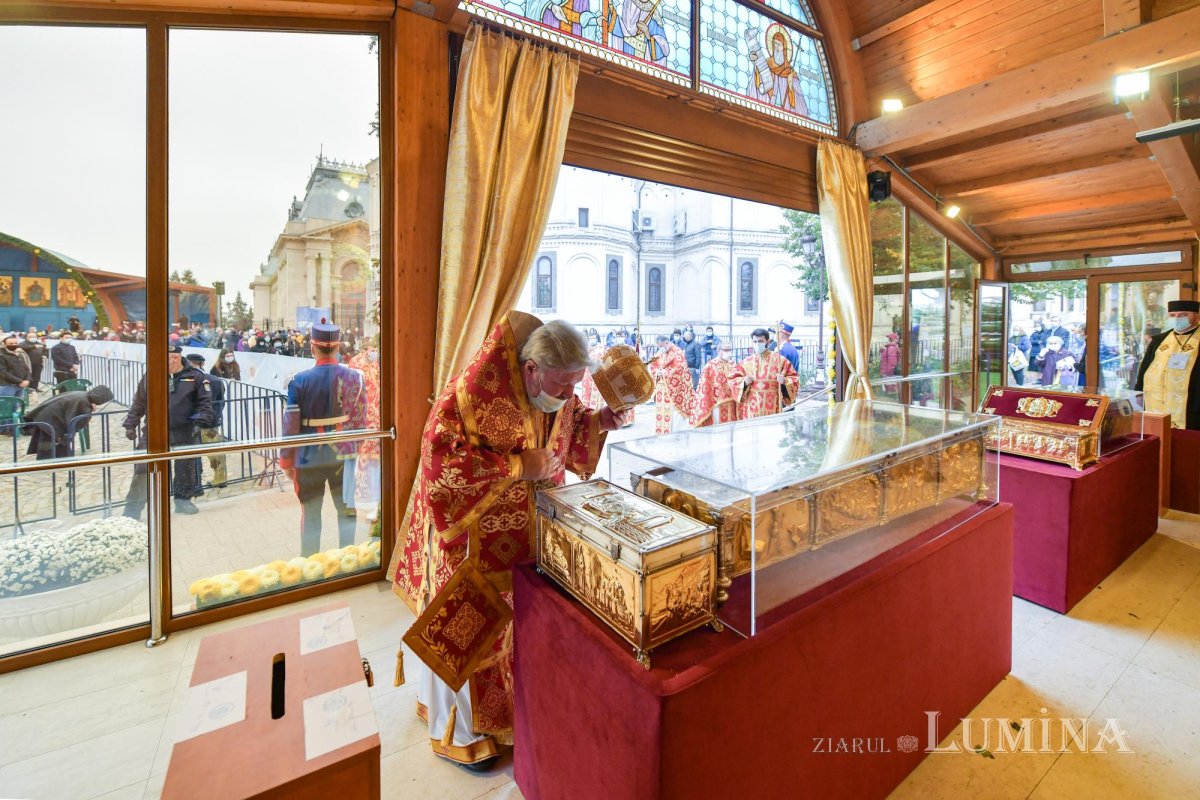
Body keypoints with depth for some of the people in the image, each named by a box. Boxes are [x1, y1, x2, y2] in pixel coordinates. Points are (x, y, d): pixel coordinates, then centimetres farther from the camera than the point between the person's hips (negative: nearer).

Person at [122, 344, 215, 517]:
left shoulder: (196, 377, -3)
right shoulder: (150, 377, 4)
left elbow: (205, 402, -2)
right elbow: (138, 404, 11)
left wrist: (200, 422, -12)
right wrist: (130, 424, 8)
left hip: (184, 432, -1)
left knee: (186, 467, 9)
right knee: (143, 469, -2)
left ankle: (183, 500, 25)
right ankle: (132, 509, 7)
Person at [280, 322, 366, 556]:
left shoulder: (300, 381, -13)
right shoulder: (354, 377, -7)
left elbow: (291, 425, -9)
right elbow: (360, 420, -1)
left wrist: (286, 460, 3)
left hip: (310, 458, -2)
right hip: (344, 455, 2)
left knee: (311, 514, 13)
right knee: (346, 511, 15)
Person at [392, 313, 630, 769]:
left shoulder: (558, 393, -6)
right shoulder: (475, 387, -26)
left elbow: (566, 434, 11)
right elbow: (439, 453, -28)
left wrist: (599, 421, -10)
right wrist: (518, 465, -30)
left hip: (526, 530, 6)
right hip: (470, 530, -6)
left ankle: (505, 709, 46)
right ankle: (458, 732, 38)